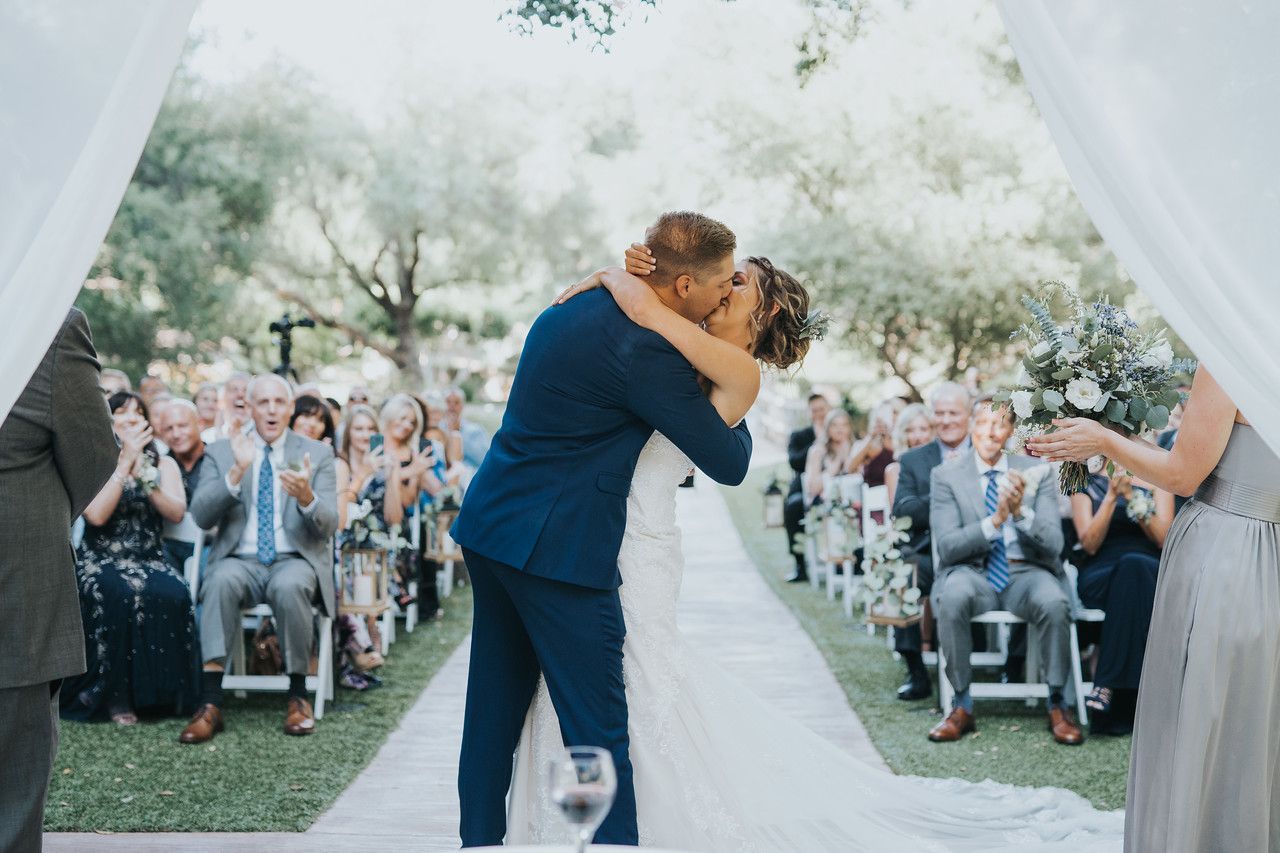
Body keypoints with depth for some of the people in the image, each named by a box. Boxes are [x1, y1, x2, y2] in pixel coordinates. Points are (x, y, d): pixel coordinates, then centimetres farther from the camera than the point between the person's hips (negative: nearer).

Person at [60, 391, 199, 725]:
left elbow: (176, 513, -5)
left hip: (150, 560, 2)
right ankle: (115, 694, -23)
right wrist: (124, 465, -15)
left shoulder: (163, 464, 11)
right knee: (121, 595, -36)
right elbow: (96, 515, -14)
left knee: (173, 595, -31)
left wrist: (143, 472, -13)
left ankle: (163, 693, -19)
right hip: (101, 561, -2)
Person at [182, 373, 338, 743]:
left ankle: (297, 695, -19)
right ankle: (210, 702, -35)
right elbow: (200, 515, -4)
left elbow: (328, 526, -1)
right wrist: (236, 472, -19)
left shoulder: (317, 454, 9)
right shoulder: (221, 452, 10)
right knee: (221, 580, -35)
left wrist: (307, 498, -24)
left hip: (294, 560, 0)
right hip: (241, 560, 1)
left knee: (290, 586, -36)